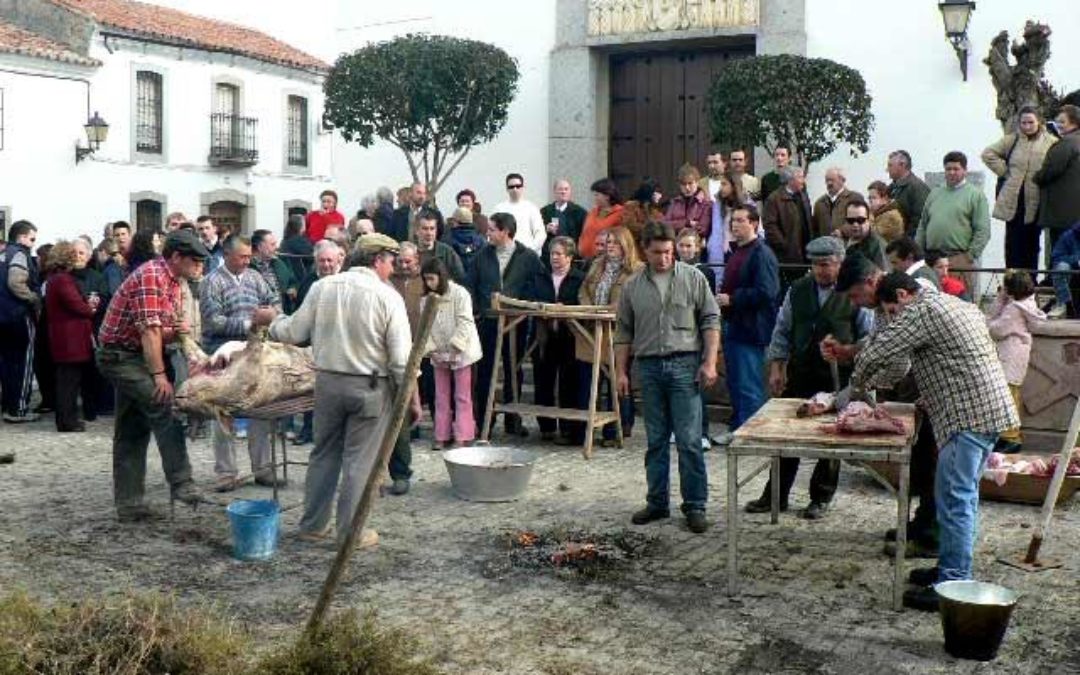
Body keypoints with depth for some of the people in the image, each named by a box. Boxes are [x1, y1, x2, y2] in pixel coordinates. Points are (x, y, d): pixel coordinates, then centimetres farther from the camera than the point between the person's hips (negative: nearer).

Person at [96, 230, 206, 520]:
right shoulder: (151, 276, -18)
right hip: (120, 355, -10)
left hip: (132, 357, 10)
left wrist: (177, 330, -5)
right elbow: (149, 330, -23)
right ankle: (181, 484, -22)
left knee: (133, 432, 10)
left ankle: (128, 504, 14)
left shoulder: (173, 282, 12)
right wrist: (159, 375, -24)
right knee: (164, 409, -21)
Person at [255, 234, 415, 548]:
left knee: (324, 453, 17)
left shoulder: (322, 287, -1)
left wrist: (272, 319, 23)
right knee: (359, 460, 6)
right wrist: (412, 397, -1)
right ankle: (350, 532, 13)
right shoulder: (387, 296, -11)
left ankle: (312, 525, 26)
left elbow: (293, 333, 3)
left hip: (328, 381, 4)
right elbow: (401, 357, -12)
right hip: (370, 387, -4)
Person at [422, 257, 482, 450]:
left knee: (462, 396, 1)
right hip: (439, 355, 6)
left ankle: (462, 436, 5)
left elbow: (465, 324, -18)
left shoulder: (460, 293, -14)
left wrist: (454, 349, -21)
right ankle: (442, 436, 17)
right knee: (441, 397, 10)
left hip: (461, 353, -5)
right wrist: (431, 349, -10)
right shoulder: (427, 298, 2)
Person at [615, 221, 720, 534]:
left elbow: (711, 321, 1)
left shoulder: (693, 278, 1)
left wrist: (709, 362, -7)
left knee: (689, 441, -4)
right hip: (649, 367, 3)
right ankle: (657, 502, 19)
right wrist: (621, 372, 8)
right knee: (656, 441, 10)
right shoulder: (633, 286, 9)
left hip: (685, 365, -3)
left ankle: (695, 506, 3)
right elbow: (623, 332, 13)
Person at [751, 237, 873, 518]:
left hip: (838, 379, -3)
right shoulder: (797, 290, 6)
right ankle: (776, 495, 19)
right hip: (799, 375, 3)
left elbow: (868, 338, -1)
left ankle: (821, 498, 22)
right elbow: (782, 331, 11)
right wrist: (777, 368, 6)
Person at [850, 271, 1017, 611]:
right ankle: (953, 568, 27)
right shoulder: (956, 305, 21)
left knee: (954, 498, -7)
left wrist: (858, 383, 6)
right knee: (962, 495, 17)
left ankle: (952, 585, -5)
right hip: (991, 408, 10)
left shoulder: (920, 311, -10)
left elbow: (875, 354, -13)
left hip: (968, 415, -10)